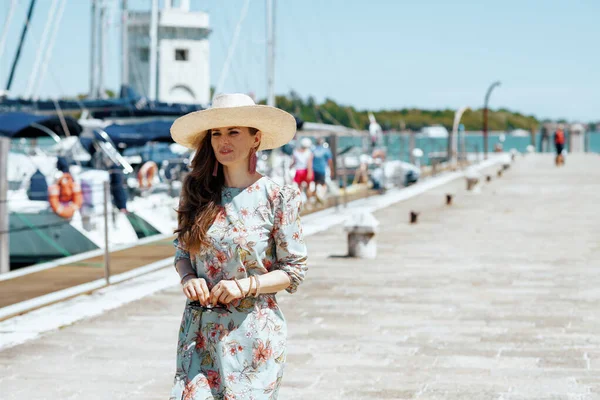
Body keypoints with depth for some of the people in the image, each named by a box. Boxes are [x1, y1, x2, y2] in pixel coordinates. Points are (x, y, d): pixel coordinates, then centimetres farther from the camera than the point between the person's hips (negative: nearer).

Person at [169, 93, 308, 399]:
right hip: (199, 329, 3)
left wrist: (245, 285, -17)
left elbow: (294, 271, -3)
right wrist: (188, 278, -6)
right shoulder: (197, 191, 5)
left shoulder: (277, 197, -6)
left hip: (252, 331, -3)